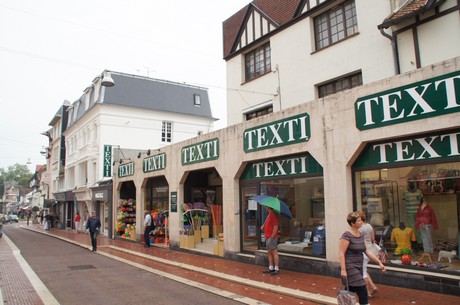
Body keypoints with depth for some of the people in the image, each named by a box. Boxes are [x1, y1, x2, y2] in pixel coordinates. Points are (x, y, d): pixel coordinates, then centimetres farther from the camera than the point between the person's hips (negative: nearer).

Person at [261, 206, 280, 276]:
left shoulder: (273, 215, -16)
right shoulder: (269, 214, 14)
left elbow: (275, 227, -20)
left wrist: (272, 237, -20)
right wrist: (263, 226, 7)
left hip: (272, 237, -10)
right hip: (267, 237, 10)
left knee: (274, 252, -4)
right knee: (269, 252, 14)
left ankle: (276, 269, 1)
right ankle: (271, 268, 23)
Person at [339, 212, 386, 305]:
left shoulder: (361, 235, 10)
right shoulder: (347, 235, -17)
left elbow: (367, 251, 13)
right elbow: (341, 253, -19)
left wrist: (379, 263, 8)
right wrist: (343, 270, -23)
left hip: (358, 268, 8)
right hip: (350, 268, -8)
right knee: (363, 293, -7)